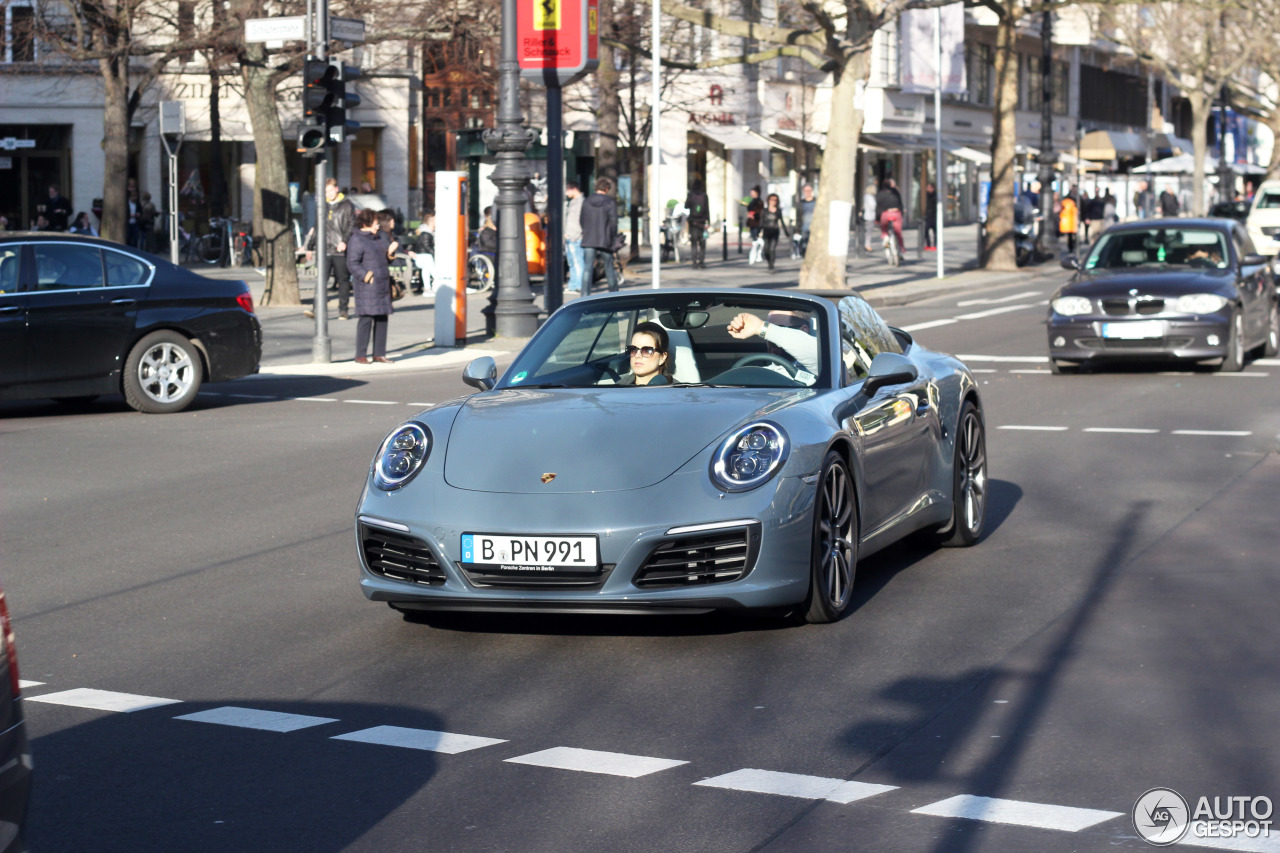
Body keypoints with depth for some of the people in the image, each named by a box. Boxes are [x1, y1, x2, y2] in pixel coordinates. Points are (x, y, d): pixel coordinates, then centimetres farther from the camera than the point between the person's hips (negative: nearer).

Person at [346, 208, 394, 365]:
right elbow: (352, 264, -15)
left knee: (382, 319, 8)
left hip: (382, 285, 9)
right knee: (366, 319, -9)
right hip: (367, 287, -9)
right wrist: (367, 277, -20)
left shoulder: (376, 237, 17)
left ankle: (379, 354, 14)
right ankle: (360, 355, -3)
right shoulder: (356, 240, -9)